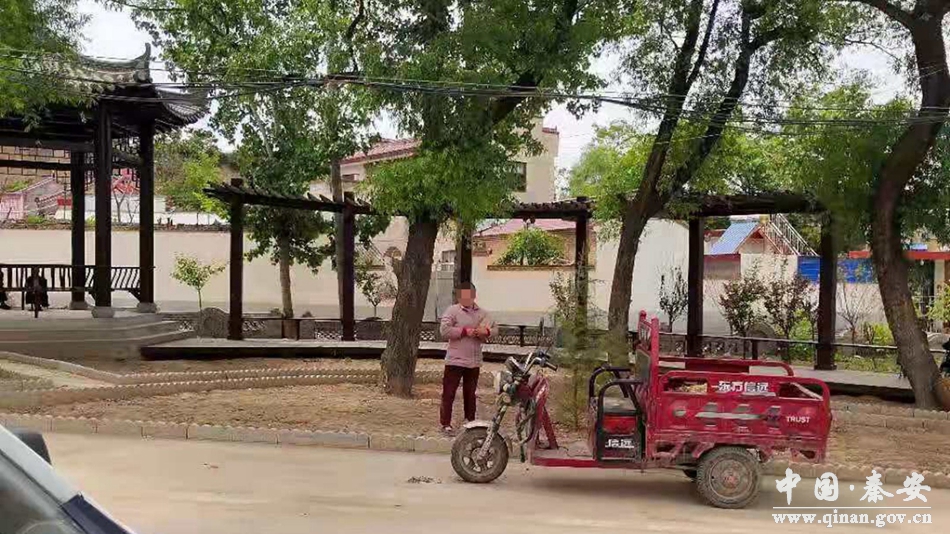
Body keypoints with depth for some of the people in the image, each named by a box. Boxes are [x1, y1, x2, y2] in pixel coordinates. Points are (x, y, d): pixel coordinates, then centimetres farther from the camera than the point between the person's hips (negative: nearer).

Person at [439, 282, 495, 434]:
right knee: (449, 393, -2)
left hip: (474, 362, 5)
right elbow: (444, 330, -15)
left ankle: (470, 421, 24)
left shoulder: (482, 313, 10)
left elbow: (493, 329, 10)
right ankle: (445, 423, 4)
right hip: (455, 361, -5)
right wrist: (464, 331, -16)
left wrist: (486, 332, -13)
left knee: (470, 393, 14)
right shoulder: (452, 311, -4)